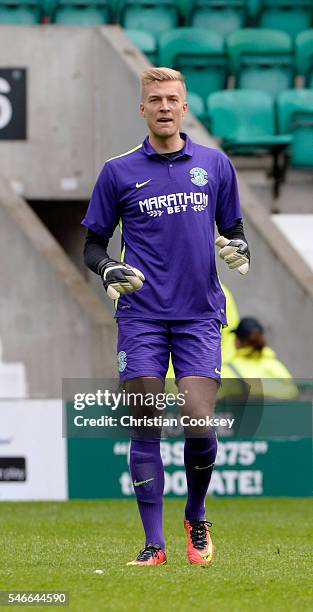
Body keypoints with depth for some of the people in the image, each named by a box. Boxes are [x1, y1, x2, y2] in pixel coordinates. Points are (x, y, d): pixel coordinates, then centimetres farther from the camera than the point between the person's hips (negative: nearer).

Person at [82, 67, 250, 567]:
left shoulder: (215, 164, 8)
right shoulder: (119, 171, 5)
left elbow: (233, 228, 17)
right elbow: (94, 243, 10)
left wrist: (238, 250, -5)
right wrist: (109, 270, -10)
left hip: (200, 316, 0)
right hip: (141, 315, 0)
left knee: (199, 423, -11)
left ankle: (196, 517, 15)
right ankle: (154, 542, 2)